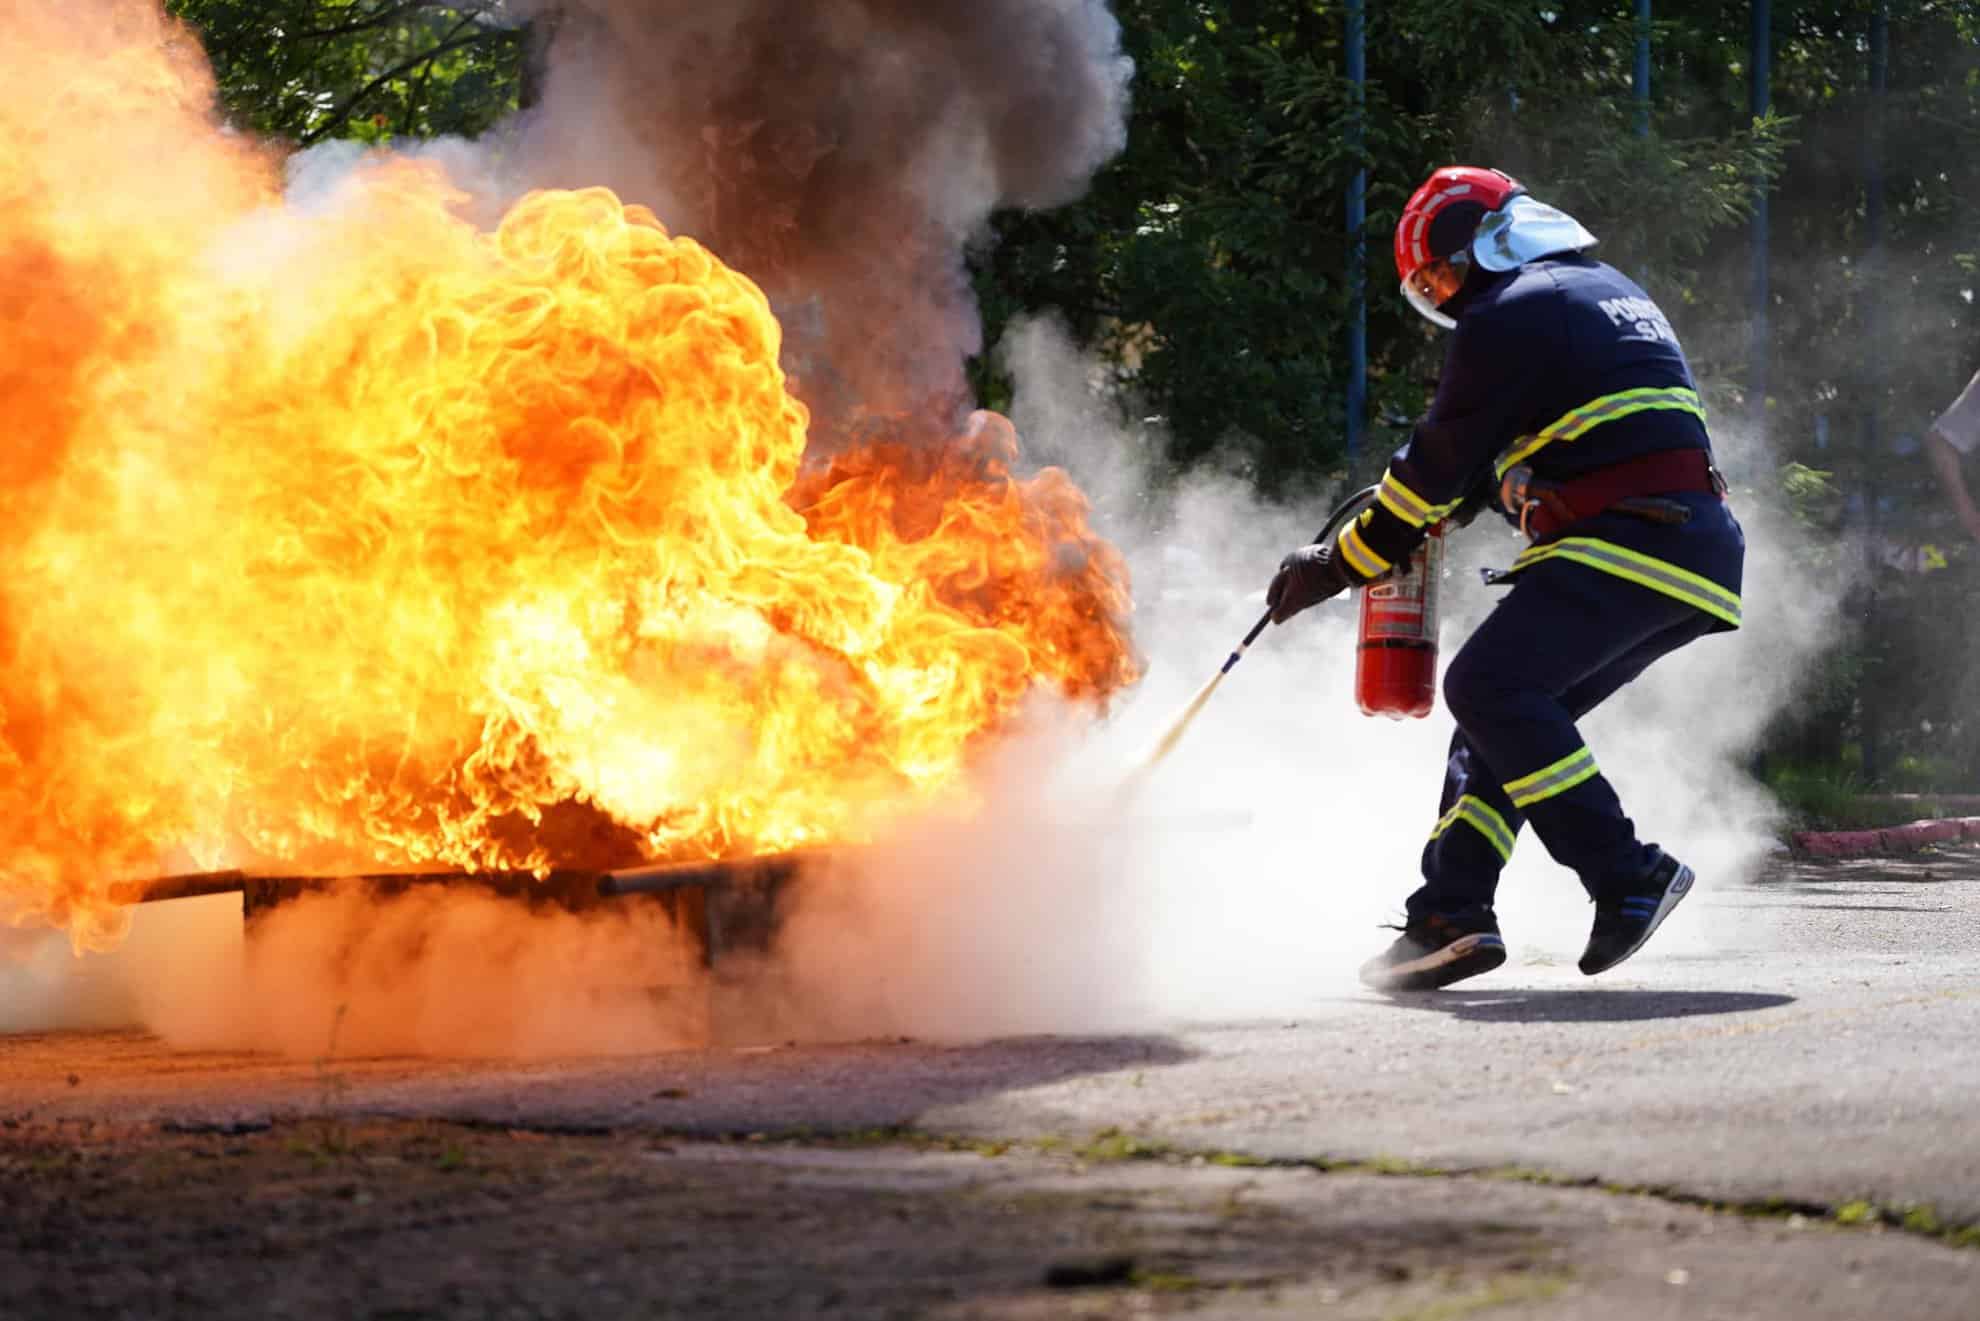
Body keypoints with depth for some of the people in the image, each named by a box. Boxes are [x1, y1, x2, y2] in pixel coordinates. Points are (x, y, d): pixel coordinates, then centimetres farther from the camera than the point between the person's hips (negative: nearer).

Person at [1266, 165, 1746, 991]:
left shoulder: (1508, 319, -5)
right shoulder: (1609, 294, 24)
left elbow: (1437, 471, -2)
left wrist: (1337, 567, 8)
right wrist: (1438, 508, 33)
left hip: (1631, 545, -10)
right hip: (1696, 548, 10)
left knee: (1489, 689, -15)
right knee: (1509, 703, 12)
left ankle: (1628, 878, -19)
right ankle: (1452, 915, 4)